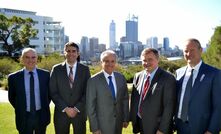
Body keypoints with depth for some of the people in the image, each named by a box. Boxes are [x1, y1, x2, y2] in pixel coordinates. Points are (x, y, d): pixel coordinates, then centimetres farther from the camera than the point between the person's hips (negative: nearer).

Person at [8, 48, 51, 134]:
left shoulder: (45, 74, -4)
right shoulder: (13, 77, -7)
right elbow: (11, 98, 5)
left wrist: (45, 107, 3)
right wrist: (21, 110, 5)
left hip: (42, 116, 1)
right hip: (24, 118, -1)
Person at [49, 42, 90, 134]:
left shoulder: (85, 69, 1)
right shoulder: (56, 69, 0)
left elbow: (87, 92, -2)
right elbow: (53, 92, -3)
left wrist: (77, 108, -10)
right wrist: (65, 108, -10)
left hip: (79, 112, 0)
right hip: (61, 112, 0)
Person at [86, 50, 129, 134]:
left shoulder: (121, 78, 2)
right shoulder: (93, 80, -12)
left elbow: (125, 99, 9)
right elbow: (90, 106, -11)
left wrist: (126, 118, 6)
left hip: (118, 123, 4)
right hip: (102, 125, -4)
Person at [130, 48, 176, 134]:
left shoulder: (168, 78, -14)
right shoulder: (137, 76, 3)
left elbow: (169, 106, -16)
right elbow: (134, 100, 8)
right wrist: (134, 121, 5)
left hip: (157, 127, -5)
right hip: (141, 126, 5)